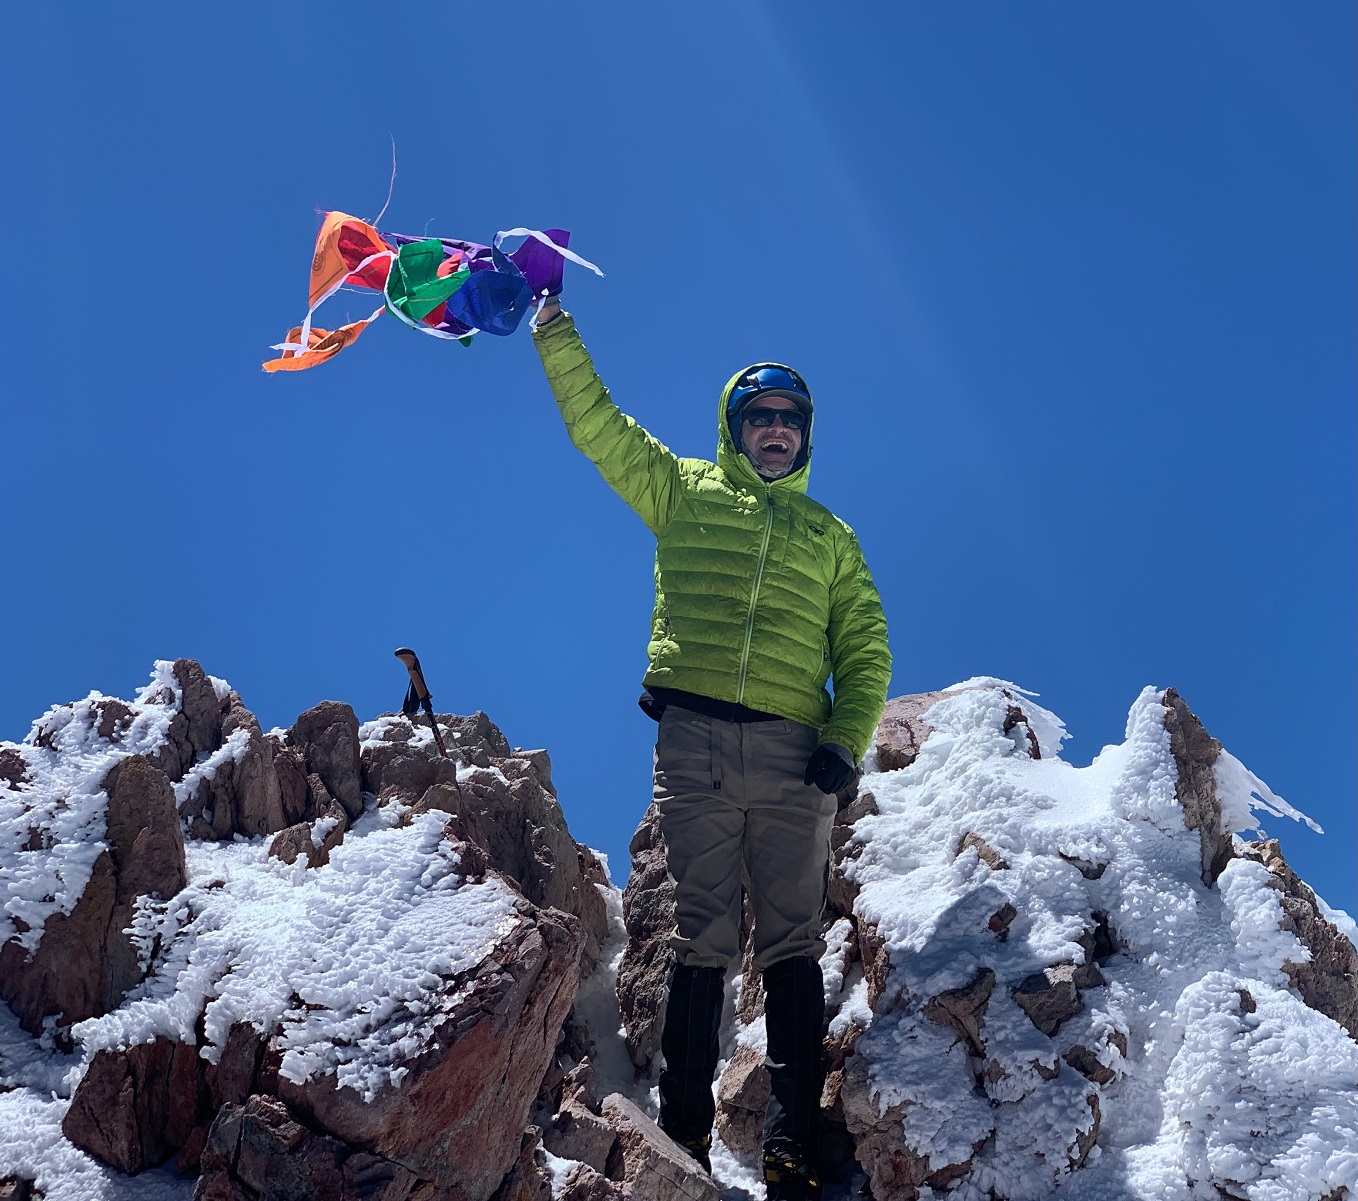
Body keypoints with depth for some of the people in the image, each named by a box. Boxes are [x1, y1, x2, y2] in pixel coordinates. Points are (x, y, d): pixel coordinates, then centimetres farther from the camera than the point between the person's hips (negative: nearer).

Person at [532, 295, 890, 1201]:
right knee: (700, 939, -3)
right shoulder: (683, 490, 19)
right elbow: (594, 421, 15)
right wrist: (557, 330, 9)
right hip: (694, 740, -1)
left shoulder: (830, 536, 22)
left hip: (793, 754, 1)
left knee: (792, 947, -5)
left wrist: (848, 740, 1)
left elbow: (867, 649, 15)